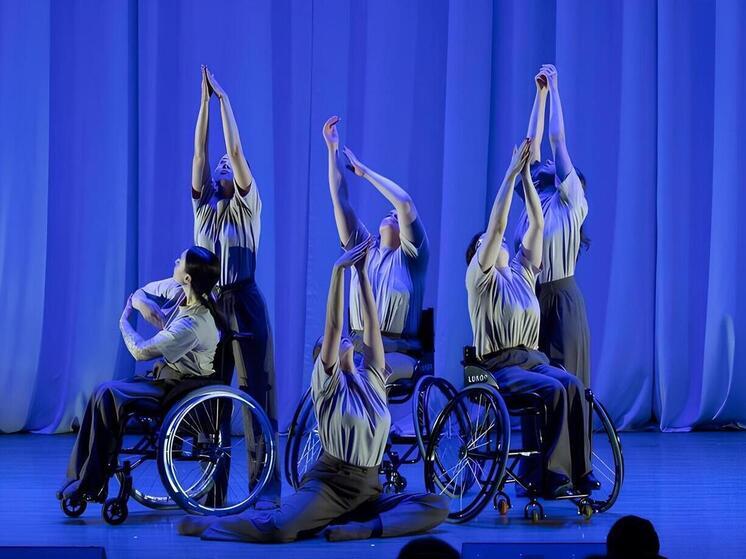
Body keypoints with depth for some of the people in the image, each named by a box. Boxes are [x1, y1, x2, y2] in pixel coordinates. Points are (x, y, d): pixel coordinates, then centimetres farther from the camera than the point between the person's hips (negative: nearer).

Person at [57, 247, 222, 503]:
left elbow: (141, 351, -21)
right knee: (103, 392, -5)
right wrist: (141, 303, -11)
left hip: (183, 387, -9)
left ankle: (93, 486, -14)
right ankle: (81, 481, -7)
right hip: (168, 372, 9)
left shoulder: (191, 325, -28)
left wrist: (124, 321, -3)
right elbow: (140, 293, 14)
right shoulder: (177, 290, -4)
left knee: (108, 395, -21)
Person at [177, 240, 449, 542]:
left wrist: (363, 273, -3)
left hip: (368, 490, 5)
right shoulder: (327, 382, -1)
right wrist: (338, 270, -19)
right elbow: (333, 325, -12)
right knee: (278, 528, -30)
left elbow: (371, 323, 4)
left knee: (438, 506, -17)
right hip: (329, 483, -5)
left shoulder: (372, 379, 12)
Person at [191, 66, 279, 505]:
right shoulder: (204, 206, 12)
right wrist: (205, 99, 2)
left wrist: (223, 98, -3)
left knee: (258, 393, -6)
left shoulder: (247, 207, 3)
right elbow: (200, 151, 7)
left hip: (245, 304, -4)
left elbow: (236, 150, -5)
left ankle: (268, 486, -8)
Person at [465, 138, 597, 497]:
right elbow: (496, 225, -7)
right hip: (498, 366, -5)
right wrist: (511, 174, -8)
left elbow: (536, 224, 13)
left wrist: (526, 175, 7)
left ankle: (579, 471, -27)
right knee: (553, 390, -31)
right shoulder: (480, 277, 3)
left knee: (573, 386, -26)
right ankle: (550, 474, -30)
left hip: (533, 358, 5)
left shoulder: (522, 273, 19)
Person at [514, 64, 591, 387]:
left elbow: (557, 139, -4)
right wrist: (540, 93, 13)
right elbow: (533, 142, 14)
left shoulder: (571, 203, -1)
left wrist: (554, 89, 1)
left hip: (561, 300, -6)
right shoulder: (532, 200, 14)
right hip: (528, 298, 6)